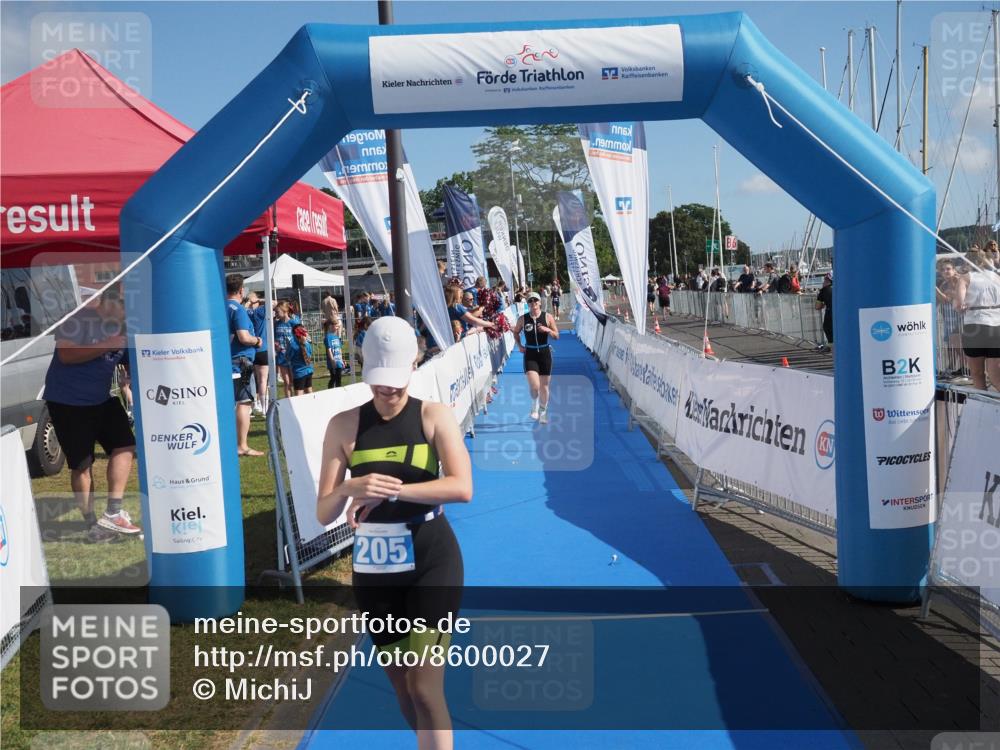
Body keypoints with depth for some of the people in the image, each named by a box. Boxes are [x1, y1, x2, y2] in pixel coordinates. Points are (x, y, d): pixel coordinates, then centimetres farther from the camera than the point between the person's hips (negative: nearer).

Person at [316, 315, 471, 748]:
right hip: (374, 567, 3)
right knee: (401, 685, 16)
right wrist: (350, 489, -28)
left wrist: (390, 490, -28)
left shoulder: (434, 417, -7)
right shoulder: (344, 426, -3)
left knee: (424, 685, -6)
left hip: (431, 561, -3)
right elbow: (324, 514, -6)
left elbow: (462, 487, -22)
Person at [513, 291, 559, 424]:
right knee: (534, 386, -16)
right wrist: (519, 345, 2)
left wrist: (548, 330, -19)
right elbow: (516, 332, 15)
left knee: (544, 386, 8)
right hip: (530, 354, -1)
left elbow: (557, 336, 0)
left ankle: (543, 412, 27)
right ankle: (535, 406, 13)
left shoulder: (547, 317, -3)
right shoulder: (523, 319, -2)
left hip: (545, 353, 1)